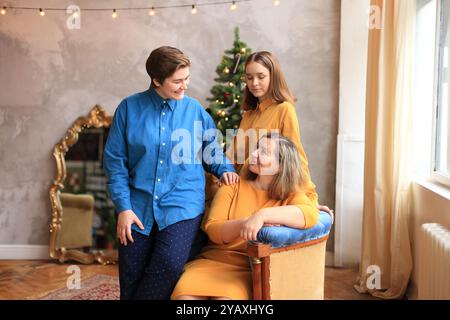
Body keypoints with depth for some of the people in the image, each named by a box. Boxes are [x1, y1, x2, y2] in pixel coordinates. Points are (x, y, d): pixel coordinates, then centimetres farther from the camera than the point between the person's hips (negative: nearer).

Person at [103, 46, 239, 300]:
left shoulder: (196, 110, 4)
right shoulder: (129, 108, 1)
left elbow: (213, 151, 17)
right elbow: (115, 160, 0)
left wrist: (225, 169, -5)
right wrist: (123, 207, -6)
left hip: (183, 205, 0)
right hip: (138, 206, 1)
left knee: (169, 265, -21)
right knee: (131, 277, 2)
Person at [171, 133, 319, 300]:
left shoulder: (290, 194, 2)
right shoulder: (234, 186, 6)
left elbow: (311, 214, -21)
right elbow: (212, 229, -3)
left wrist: (262, 215, -30)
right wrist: (244, 223, -22)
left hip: (254, 269, -1)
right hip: (214, 260, 2)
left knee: (225, 296, -31)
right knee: (184, 294, -26)